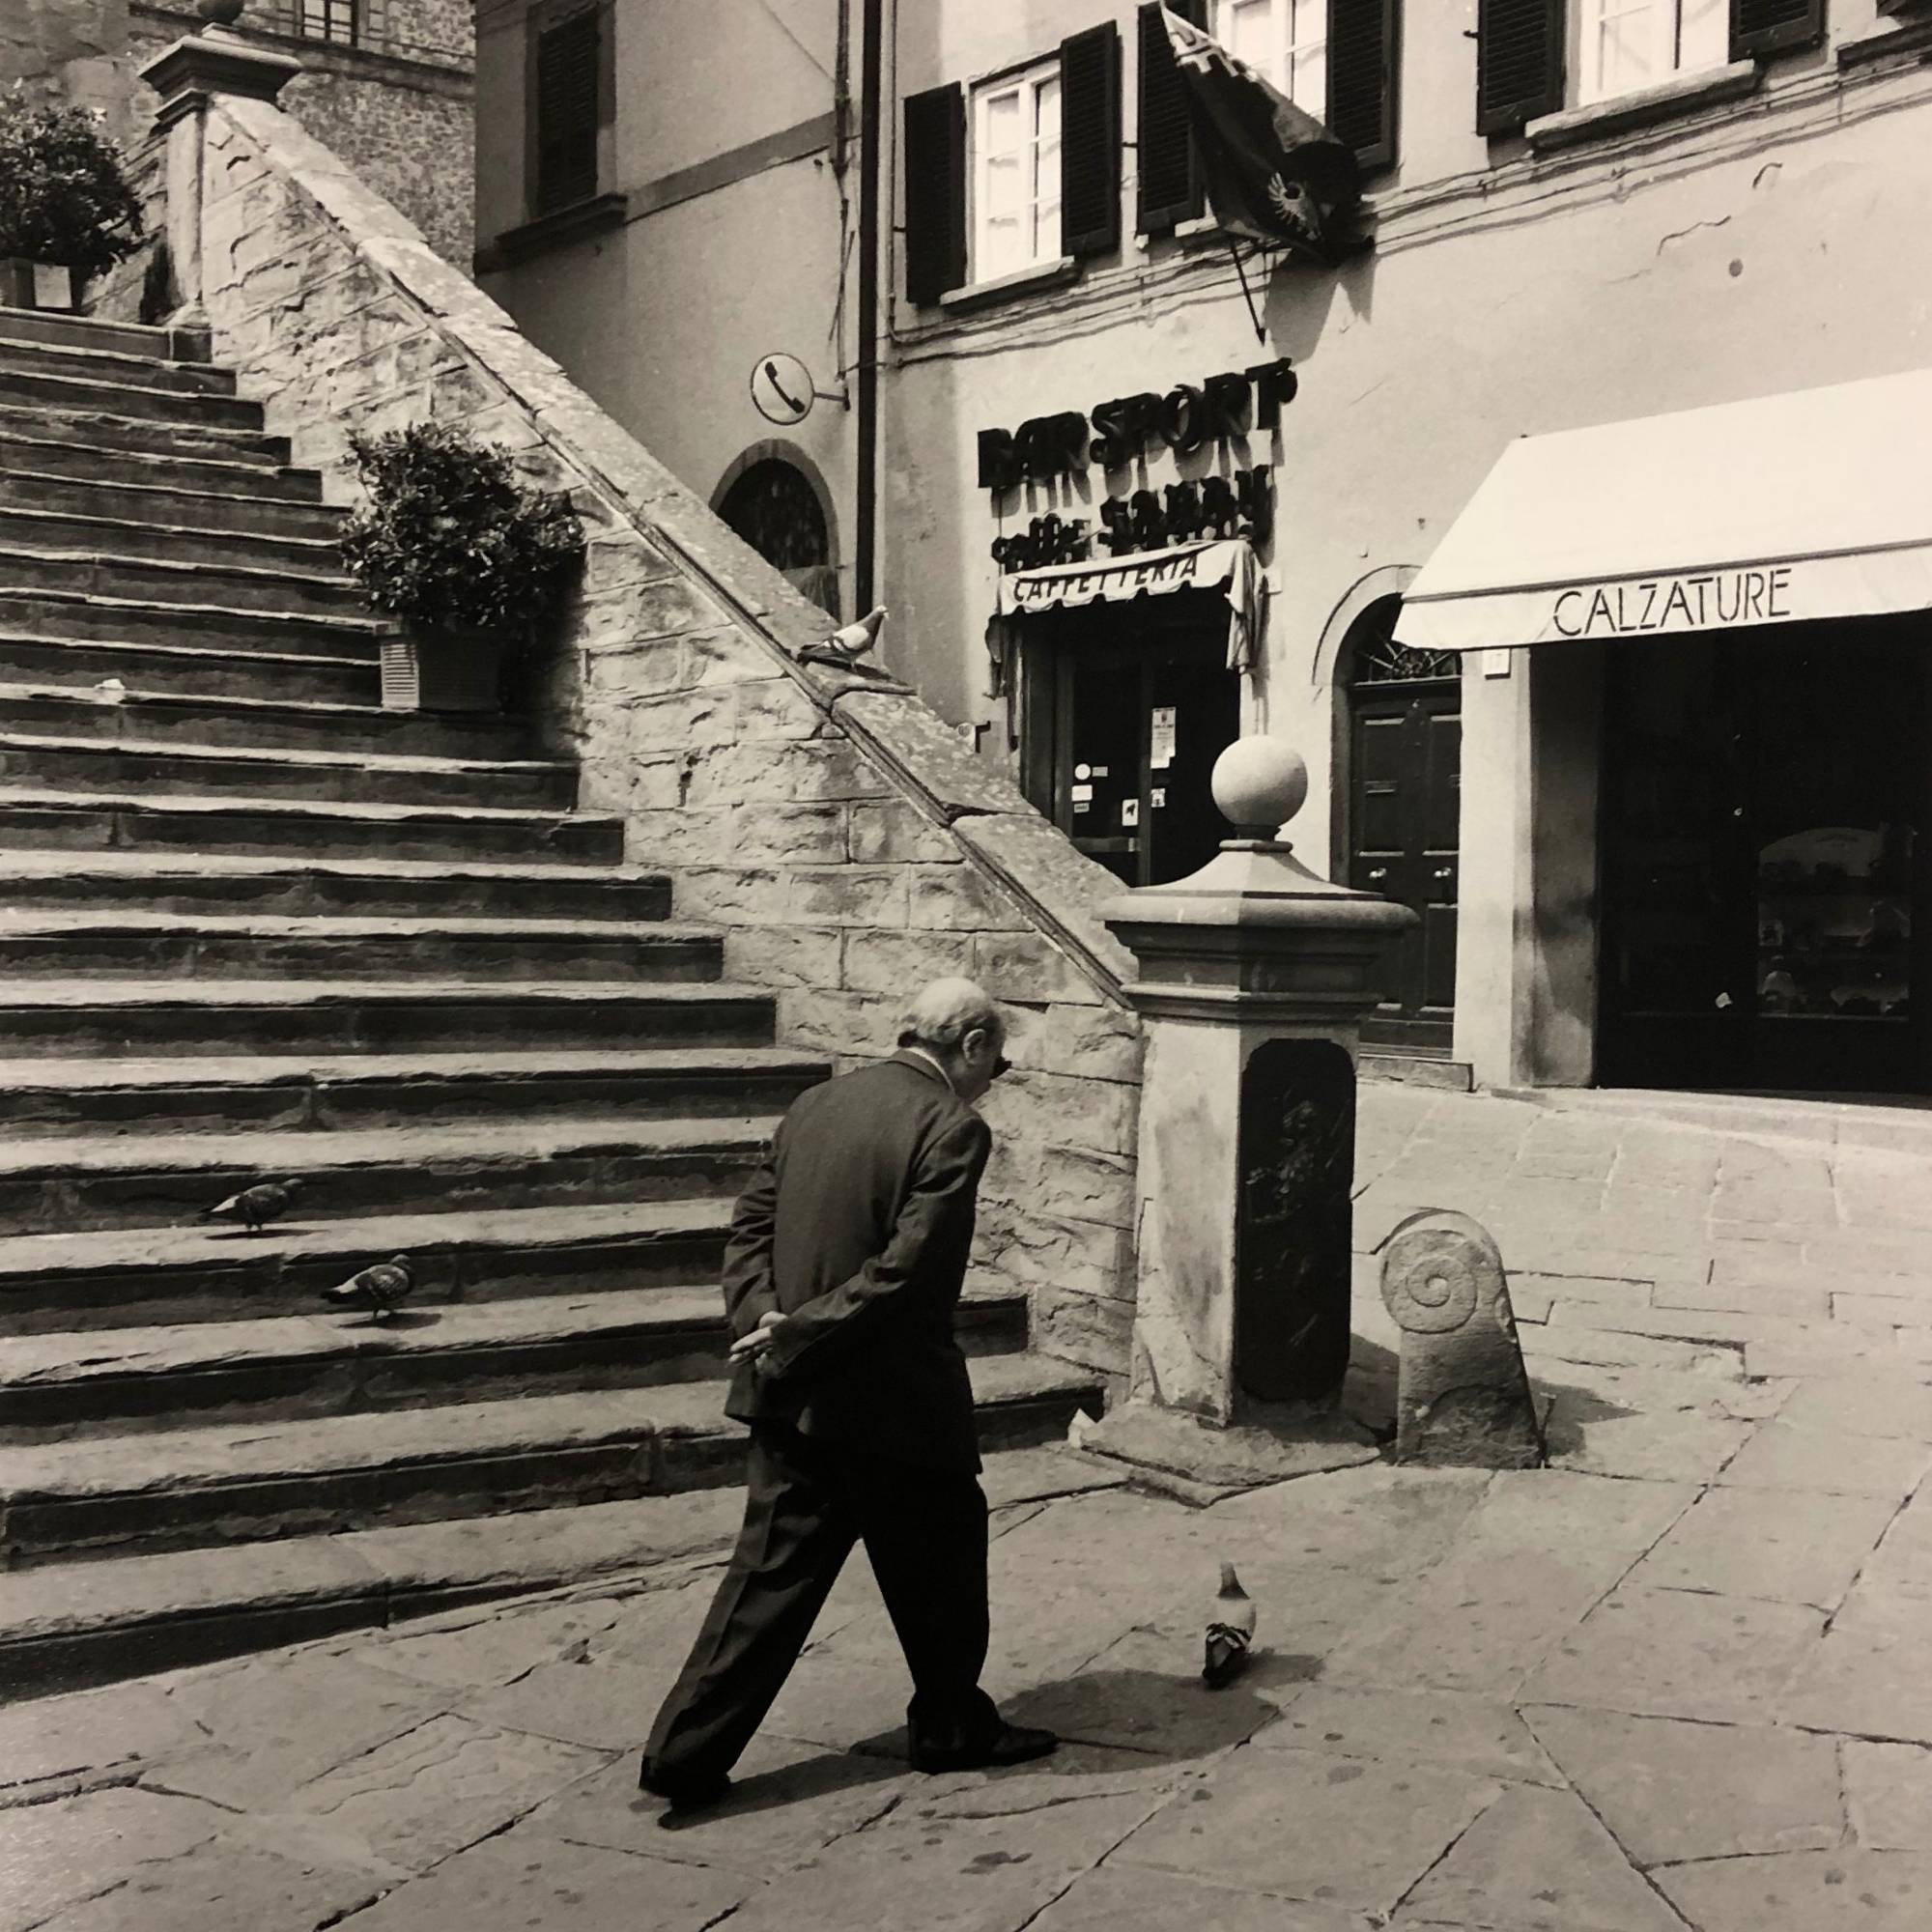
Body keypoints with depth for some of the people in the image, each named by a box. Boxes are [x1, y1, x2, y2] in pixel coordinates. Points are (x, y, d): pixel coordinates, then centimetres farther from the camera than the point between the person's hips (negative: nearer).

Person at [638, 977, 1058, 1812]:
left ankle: (687, 1751, 11)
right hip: (895, 1398, -6)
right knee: (938, 1562, 15)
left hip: (794, 1397, 7)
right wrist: (798, 1336, -16)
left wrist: (765, 1321, -6)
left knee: (773, 1569, 12)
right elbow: (905, 1269, -21)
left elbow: (750, 1225, 6)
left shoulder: (815, 1105, 8)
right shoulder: (953, 1128, -14)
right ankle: (951, 1727, 31)